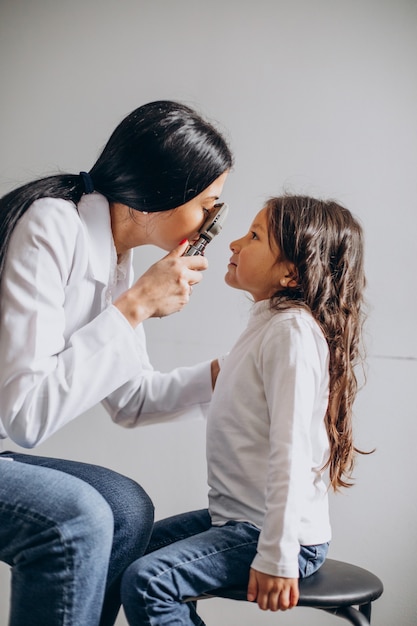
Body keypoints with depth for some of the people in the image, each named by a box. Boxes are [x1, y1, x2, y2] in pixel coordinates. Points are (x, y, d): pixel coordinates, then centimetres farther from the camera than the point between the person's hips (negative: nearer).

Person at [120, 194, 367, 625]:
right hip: (237, 516, 10)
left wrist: (277, 557, -26)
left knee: (146, 581, -23)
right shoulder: (268, 324, 12)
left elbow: (291, 449, -25)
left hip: (278, 531, -10)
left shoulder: (293, 330, -19)